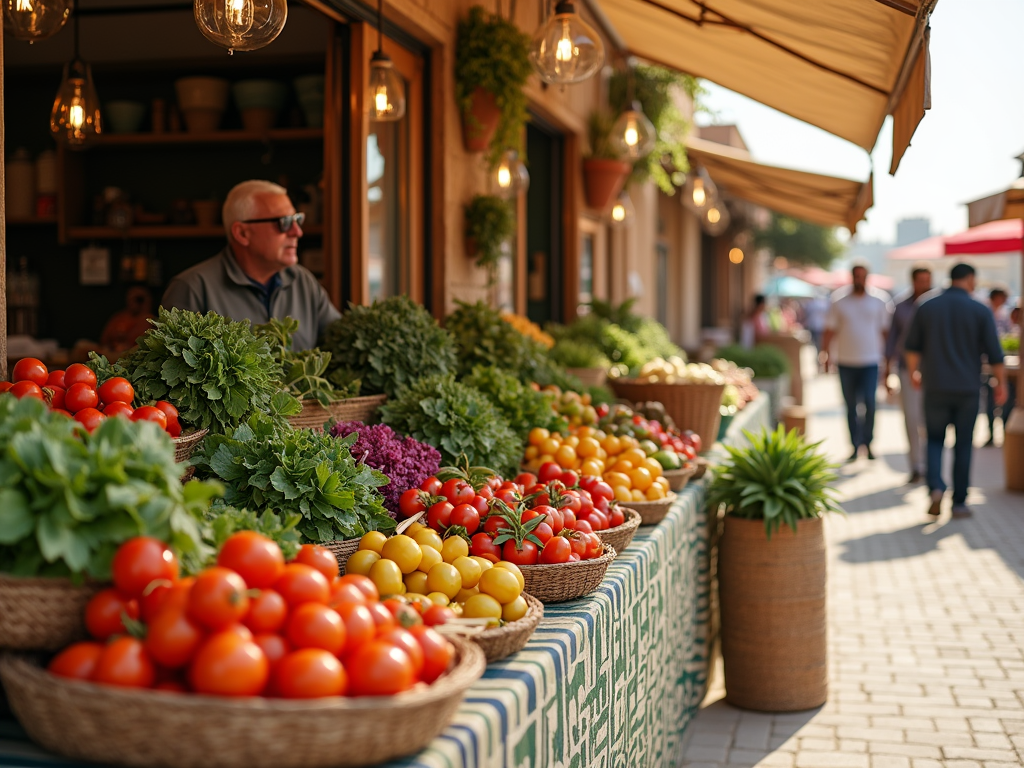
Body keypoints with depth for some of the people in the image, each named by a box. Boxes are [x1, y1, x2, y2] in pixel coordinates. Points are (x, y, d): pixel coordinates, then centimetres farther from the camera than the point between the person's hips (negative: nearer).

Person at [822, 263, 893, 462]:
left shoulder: (878, 302, 6)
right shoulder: (839, 303, 5)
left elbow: (885, 331, 11)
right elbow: (829, 331, 3)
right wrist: (827, 354, -8)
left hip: (870, 363, -1)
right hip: (846, 363, 1)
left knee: (869, 403, -14)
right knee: (851, 407, 6)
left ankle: (867, 443, 0)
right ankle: (855, 446, 14)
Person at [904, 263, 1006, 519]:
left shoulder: (927, 307, 1)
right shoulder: (980, 311, -5)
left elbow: (911, 346, 7)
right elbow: (994, 353, -6)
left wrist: (914, 372, 24)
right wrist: (1001, 383, 8)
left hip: (935, 387, 1)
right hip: (967, 389, -1)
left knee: (935, 440, 12)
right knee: (963, 446, 8)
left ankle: (936, 487, -11)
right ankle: (959, 503, 11)